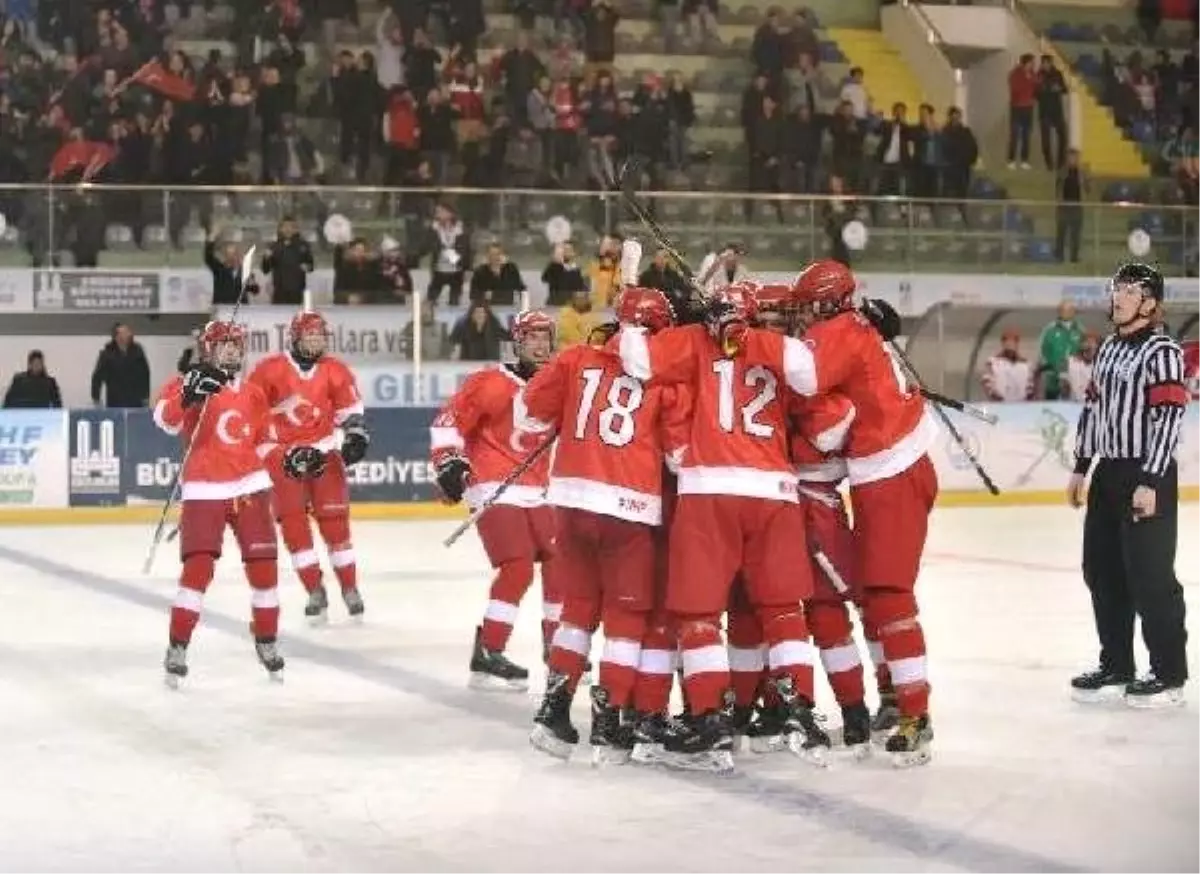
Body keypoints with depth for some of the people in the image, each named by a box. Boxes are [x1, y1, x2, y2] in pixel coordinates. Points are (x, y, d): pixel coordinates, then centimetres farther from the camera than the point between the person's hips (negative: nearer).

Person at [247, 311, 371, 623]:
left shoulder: (335, 371, 0)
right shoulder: (270, 369, -7)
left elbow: (350, 409, 8)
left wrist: (356, 433, -8)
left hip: (322, 451, 1)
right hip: (281, 454, -1)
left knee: (334, 520, -2)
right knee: (293, 522, -6)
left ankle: (350, 588, 9)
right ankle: (315, 591, 1)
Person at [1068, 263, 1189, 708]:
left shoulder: (1162, 352, -13)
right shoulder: (1108, 348, 13)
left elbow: (1168, 420, -19)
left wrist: (1150, 483, -22)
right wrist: (1081, 467, 17)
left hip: (1147, 477, -9)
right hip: (1108, 472, 9)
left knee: (1150, 577, -5)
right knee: (1102, 571, 11)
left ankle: (1169, 675, 4)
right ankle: (1115, 666, 22)